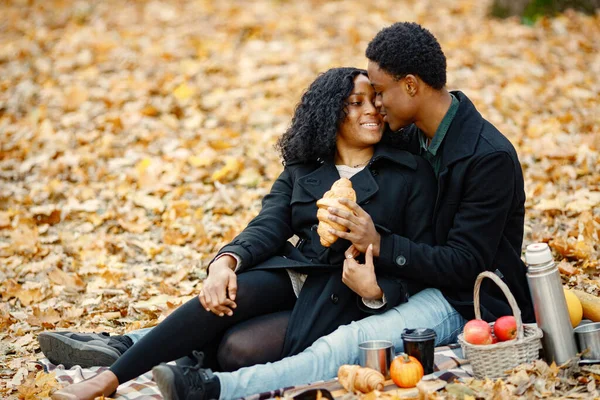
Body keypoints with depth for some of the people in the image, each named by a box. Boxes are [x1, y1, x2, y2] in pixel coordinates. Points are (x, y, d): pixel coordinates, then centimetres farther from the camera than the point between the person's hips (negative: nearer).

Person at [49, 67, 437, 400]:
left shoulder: (412, 172, 5)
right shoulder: (300, 172, 16)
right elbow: (267, 228, 2)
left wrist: (377, 290, -22)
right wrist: (226, 262, -21)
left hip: (350, 291, -2)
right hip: (295, 273, 2)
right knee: (225, 298, -29)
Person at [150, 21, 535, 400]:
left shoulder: (491, 158, -21)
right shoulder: (413, 136, 5)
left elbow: (465, 264, -22)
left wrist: (380, 244, -27)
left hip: (469, 301, -9)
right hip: (430, 281, 9)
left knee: (355, 341, -32)